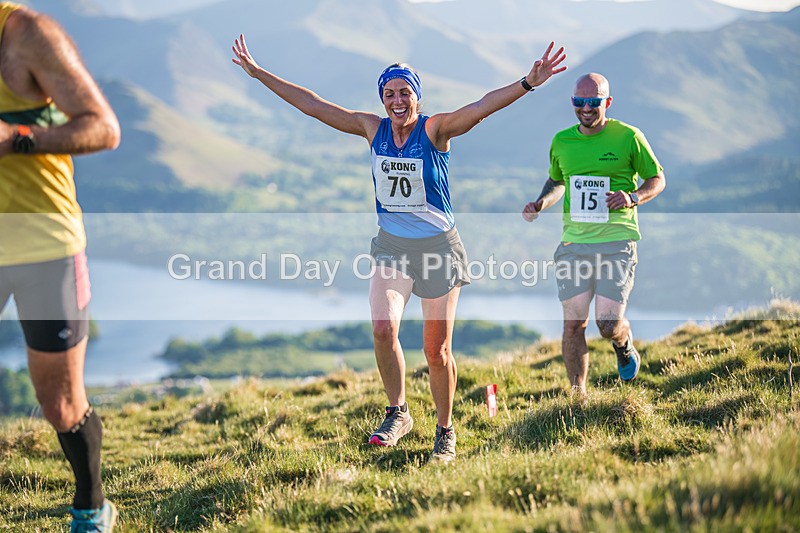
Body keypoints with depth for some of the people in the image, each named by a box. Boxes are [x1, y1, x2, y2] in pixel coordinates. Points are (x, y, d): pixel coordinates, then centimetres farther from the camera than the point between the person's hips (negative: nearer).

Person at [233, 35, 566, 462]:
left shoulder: (435, 130, -10)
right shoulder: (373, 129, 1)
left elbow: (482, 107, -26)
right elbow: (313, 105, 4)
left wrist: (528, 83, -42)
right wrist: (258, 74, 5)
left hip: (438, 247, -3)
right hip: (391, 246, 3)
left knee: (437, 349, 3)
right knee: (382, 329, -19)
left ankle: (445, 431, 21)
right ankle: (397, 414, 0)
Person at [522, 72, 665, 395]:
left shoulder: (628, 138, -1)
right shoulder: (562, 141, 10)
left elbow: (658, 178, 7)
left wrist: (633, 197, -12)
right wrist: (541, 203, 6)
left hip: (616, 241, -3)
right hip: (574, 244, 3)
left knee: (608, 325, -9)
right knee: (573, 324, 0)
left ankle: (624, 345, 27)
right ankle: (577, 394, 13)